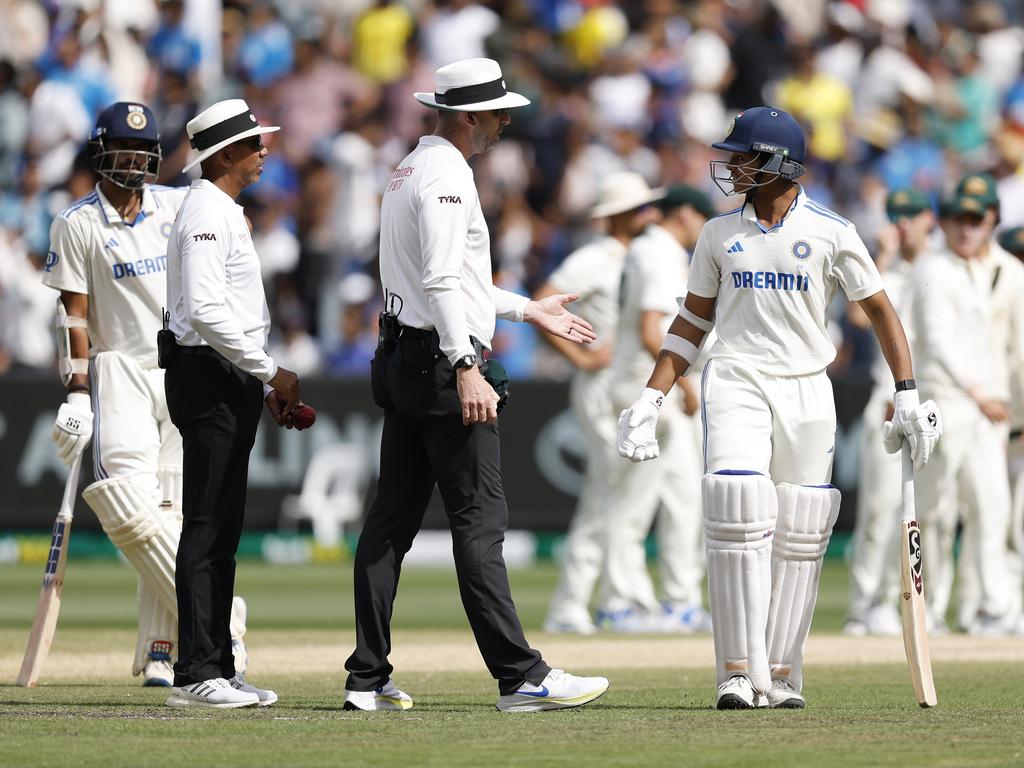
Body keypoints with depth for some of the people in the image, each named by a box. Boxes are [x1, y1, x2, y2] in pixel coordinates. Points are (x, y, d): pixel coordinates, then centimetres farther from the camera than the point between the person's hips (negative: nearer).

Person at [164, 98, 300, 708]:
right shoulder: (206, 214, -13)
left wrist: (267, 388, 17)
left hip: (233, 381, 10)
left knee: (223, 531, 11)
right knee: (207, 527, -10)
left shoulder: (228, 215, 20)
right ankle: (196, 675, -11)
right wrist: (271, 371, -17)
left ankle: (219, 666, 15)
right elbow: (206, 311, -23)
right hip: (207, 377, -10)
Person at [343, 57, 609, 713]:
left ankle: (368, 679, 9)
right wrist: (467, 370, -28)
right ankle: (520, 677, -11)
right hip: (443, 363, -10)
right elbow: (442, 283, -22)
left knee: (393, 519, 8)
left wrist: (528, 310, 32)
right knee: (480, 519, -10)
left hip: (405, 363, 10)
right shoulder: (446, 174, -13)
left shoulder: (411, 169, 20)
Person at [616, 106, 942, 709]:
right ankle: (740, 674, -14)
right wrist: (651, 399, 7)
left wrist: (908, 394, -3)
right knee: (739, 515, -15)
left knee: (798, 534, -1)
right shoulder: (720, 234, 10)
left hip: (806, 388, 0)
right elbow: (693, 322, 15)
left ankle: (782, 675, 5)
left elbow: (881, 310, 4)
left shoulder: (831, 232, 2)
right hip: (735, 382, 0)